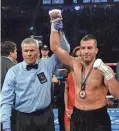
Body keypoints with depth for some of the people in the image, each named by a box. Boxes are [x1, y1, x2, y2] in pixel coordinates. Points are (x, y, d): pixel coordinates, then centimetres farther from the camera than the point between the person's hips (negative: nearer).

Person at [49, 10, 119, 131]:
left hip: (98, 118, -4)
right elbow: (55, 48, 1)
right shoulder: (76, 65, 1)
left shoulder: (103, 69, -10)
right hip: (77, 116, 4)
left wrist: (107, 73, -33)